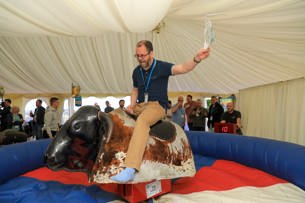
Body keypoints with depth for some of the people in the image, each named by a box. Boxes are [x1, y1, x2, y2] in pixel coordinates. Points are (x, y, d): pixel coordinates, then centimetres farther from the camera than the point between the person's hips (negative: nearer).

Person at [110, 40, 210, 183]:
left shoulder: (161, 67, -4)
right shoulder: (137, 71, 12)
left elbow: (182, 68, -20)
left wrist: (196, 59, -40)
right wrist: (132, 105, 7)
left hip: (157, 106, -7)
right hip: (139, 106, 7)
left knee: (141, 121, -37)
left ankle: (130, 170, -43)